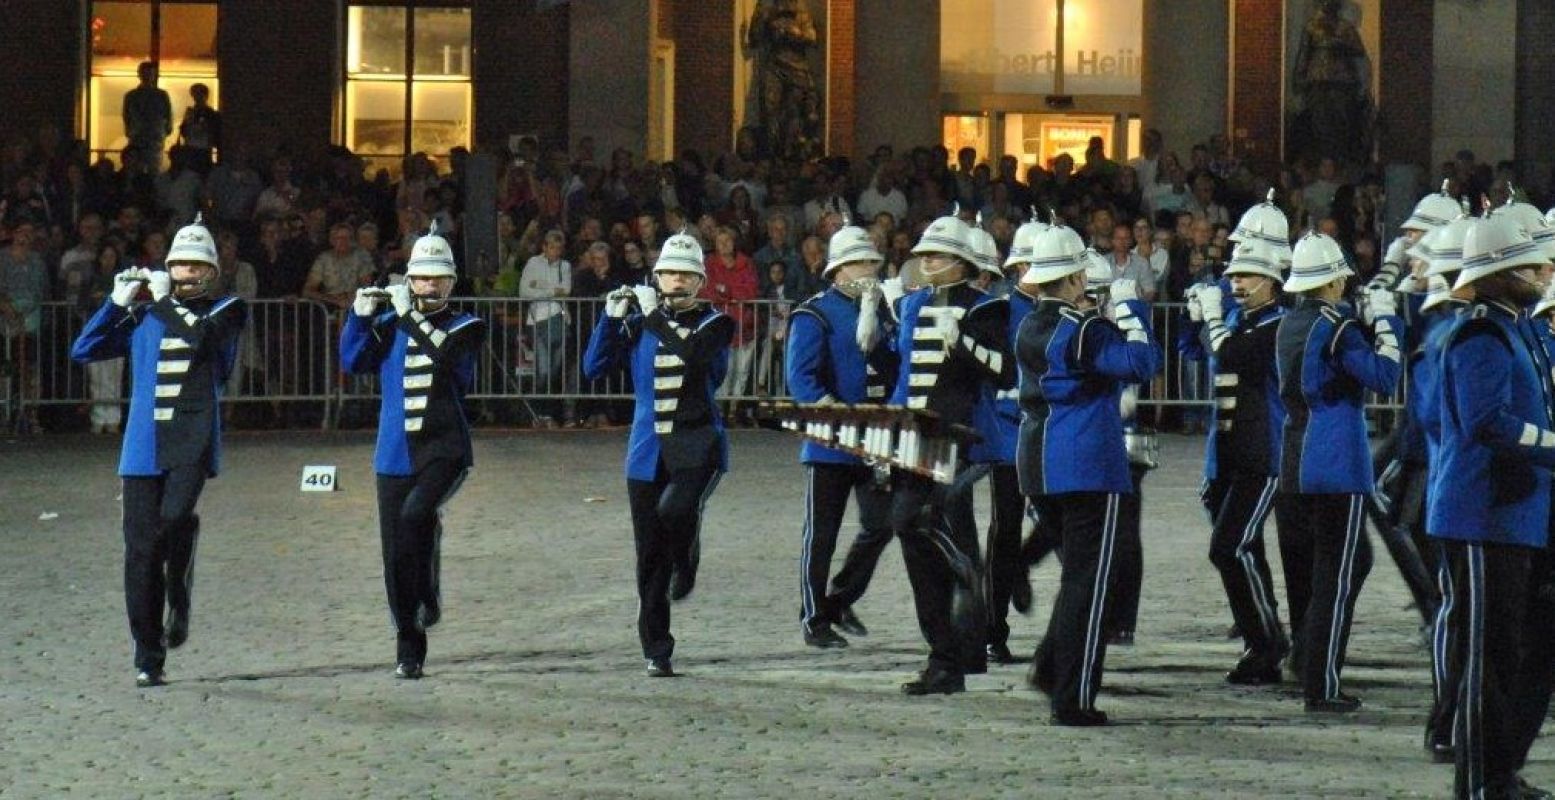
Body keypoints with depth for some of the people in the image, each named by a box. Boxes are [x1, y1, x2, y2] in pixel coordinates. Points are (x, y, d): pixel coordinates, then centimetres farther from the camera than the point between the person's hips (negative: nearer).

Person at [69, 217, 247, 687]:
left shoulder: (227, 311, 8)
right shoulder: (141, 317, 16)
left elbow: (198, 337, -13)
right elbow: (83, 351, 9)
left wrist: (162, 299, -4)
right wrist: (118, 302, 2)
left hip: (193, 441, -3)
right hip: (143, 448, 3)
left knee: (176, 516, -28)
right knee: (141, 548, -2)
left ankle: (179, 601, 1)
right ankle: (148, 659, 4)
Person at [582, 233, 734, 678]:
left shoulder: (714, 325, 3)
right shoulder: (638, 327, 10)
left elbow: (694, 356, -18)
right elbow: (594, 368, 1)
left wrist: (654, 316, -16)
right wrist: (612, 317, -8)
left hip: (697, 445, -3)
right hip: (648, 452, 3)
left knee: (677, 509, -31)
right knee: (650, 556, 2)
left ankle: (686, 565, 3)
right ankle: (656, 653, 10)